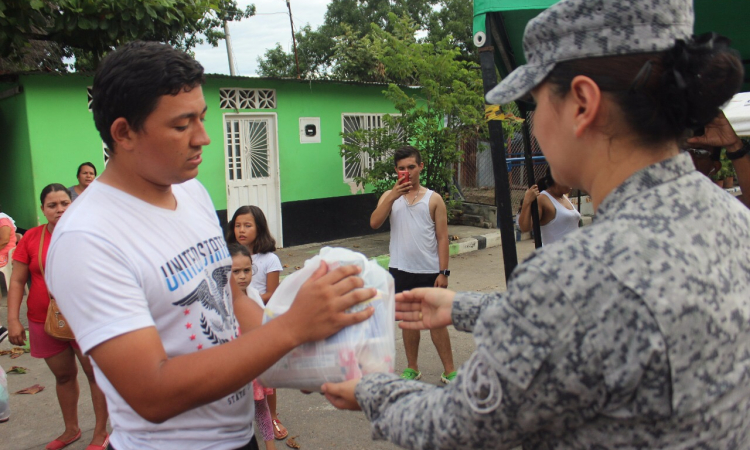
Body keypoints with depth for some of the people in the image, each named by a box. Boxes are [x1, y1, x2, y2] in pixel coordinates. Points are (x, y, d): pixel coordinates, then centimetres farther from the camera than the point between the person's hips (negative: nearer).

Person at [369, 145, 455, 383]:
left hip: (429, 272, -2)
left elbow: (442, 237, -2)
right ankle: (412, 368, 27)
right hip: (400, 270, 2)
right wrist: (393, 196, -20)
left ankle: (449, 371, 15)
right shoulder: (389, 196, 5)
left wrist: (443, 272, -8)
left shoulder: (433, 199, 0)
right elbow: (374, 223, -12)